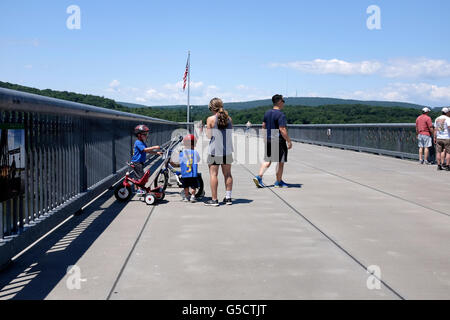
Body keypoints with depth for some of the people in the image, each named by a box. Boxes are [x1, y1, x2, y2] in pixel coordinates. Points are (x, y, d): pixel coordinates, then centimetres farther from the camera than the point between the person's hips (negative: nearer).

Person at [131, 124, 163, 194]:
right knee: (140, 176, -11)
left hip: (140, 163, 10)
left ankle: (137, 188, 22)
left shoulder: (142, 143, 17)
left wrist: (157, 152, 7)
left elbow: (148, 151, 18)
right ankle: (139, 189, -9)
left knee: (138, 176, 15)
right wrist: (154, 147, -29)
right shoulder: (138, 143, -16)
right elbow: (145, 149, -28)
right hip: (137, 163, -10)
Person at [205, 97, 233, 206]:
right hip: (227, 150, 4)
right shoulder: (229, 119, 3)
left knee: (213, 174, 2)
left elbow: (209, 136, -6)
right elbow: (230, 133, 9)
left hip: (215, 150, -4)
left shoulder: (210, 119, -9)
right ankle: (228, 197, 15)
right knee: (227, 174, 12)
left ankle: (214, 199, 2)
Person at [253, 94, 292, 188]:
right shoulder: (281, 115, -15)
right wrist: (289, 141, -15)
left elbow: (263, 126, 16)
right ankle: (278, 182, 13)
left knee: (267, 161, 11)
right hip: (279, 141, -7)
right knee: (280, 162, 5)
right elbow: (282, 130, -21)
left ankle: (259, 177, -4)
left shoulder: (267, 113, 9)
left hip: (268, 140, 7)